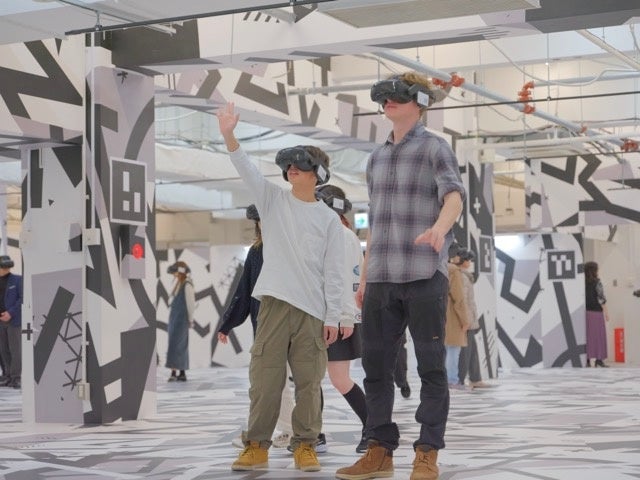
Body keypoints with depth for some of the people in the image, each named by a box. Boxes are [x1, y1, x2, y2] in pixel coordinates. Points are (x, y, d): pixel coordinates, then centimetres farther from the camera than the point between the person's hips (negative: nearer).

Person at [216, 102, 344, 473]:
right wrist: (229, 135, -22)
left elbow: (334, 273, 3)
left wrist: (333, 317, -3)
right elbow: (247, 170, -6)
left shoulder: (329, 219, 7)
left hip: (312, 309, -1)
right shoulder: (274, 199, 10)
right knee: (265, 377, -2)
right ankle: (257, 446, 3)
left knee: (309, 380, 0)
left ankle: (305, 445, 9)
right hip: (274, 302, 1)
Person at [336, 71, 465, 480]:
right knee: (376, 365, 6)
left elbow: (454, 196, -18)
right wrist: (365, 278, 18)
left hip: (425, 276, -6)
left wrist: (439, 227, -40)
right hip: (382, 278, 6)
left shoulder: (434, 148, 0)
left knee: (431, 367, -2)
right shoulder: (377, 158, 19)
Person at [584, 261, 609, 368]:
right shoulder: (597, 282, -9)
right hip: (596, 311, -5)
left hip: (585, 312, 5)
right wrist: (606, 311, -5)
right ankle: (598, 359, -1)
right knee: (598, 335, 1)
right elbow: (601, 298, -11)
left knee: (587, 336, 6)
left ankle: (587, 359, 2)